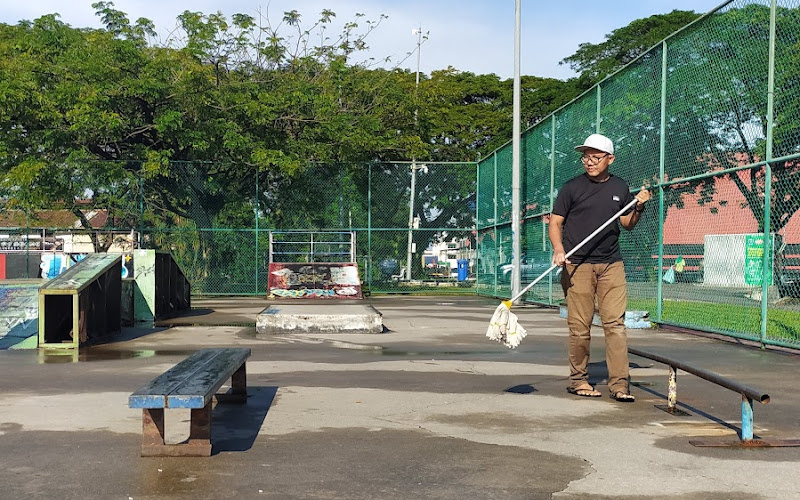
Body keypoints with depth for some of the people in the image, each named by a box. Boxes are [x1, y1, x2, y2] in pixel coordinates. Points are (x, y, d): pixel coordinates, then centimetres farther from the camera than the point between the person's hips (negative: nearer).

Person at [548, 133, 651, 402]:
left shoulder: (620, 188, 11)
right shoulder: (572, 187, 1)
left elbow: (627, 223, 20)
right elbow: (555, 222, 2)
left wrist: (639, 208, 1)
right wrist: (559, 249, -15)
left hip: (611, 264, 3)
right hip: (577, 265, -2)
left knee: (616, 323, -4)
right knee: (580, 326, 0)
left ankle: (619, 384, -1)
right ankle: (578, 380, 14)